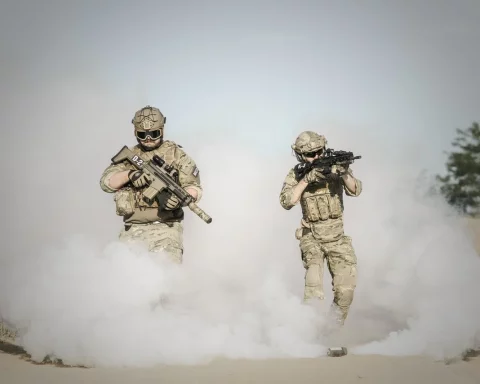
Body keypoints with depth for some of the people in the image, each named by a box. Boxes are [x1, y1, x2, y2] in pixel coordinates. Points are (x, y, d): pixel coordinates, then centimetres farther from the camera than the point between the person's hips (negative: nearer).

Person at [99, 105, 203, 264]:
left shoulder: (175, 153, 5)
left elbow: (194, 187, -1)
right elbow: (106, 182, 3)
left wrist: (179, 198, -23)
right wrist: (129, 174, -16)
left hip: (165, 227, -4)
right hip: (133, 230, 4)